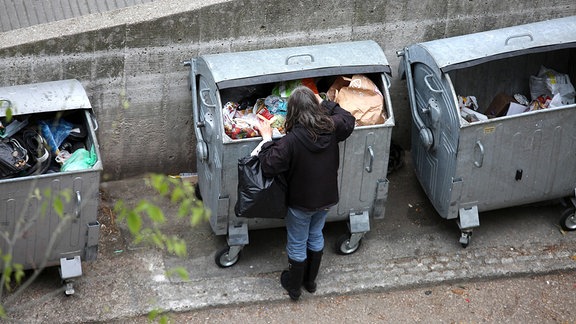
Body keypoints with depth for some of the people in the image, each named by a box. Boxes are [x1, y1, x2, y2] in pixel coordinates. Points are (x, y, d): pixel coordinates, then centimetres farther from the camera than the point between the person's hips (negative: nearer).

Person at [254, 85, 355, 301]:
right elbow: (348, 120, 6)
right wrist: (324, 103, 13)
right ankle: (310, 280, 45)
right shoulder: (331, 128, -16)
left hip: (301, 202, -5)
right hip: (326, 198, 5)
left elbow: (269, 166, -28)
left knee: (297, 244, 17)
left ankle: (293, 286, 36)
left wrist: (266, 139, -17)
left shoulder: (291, 141, -32)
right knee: (316, 236, 27)